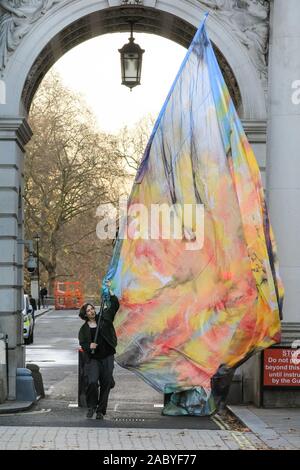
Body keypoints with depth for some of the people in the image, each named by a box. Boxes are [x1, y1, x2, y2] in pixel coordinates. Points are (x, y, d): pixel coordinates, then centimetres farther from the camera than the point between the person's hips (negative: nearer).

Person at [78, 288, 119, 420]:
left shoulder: (103, 318, 7)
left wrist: (110, 293, -4)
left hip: (107, 357, 1)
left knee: (105, 384, 3)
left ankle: (101, 410, 15)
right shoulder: (84, 329, 6)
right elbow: (82, 343, 2)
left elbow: (114, 305, 5)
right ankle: (91, 406, 4)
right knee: (92, 382, -18)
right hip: (93, 359, -1)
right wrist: (88, 346, -18)